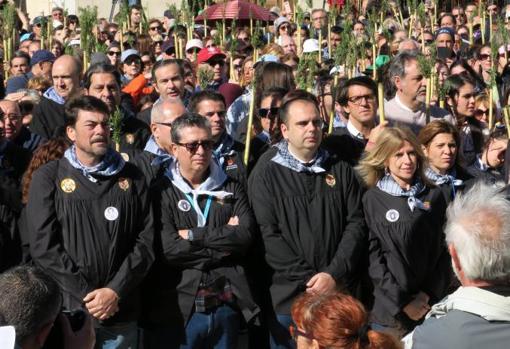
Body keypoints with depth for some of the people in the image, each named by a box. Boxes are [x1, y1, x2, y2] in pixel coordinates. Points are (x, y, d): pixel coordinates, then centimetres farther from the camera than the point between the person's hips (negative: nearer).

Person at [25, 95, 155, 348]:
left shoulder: (131, 177, 7)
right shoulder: (48, 178, 0)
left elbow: (146, 239, 2)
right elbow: (43, 246, -8)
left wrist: (116, 291, -10)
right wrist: (87, 294, -13)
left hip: (122, 313, 2)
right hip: (67, 310, -2)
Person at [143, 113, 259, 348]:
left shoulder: (231, 188, 9)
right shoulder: (162, 192, -3)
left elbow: (246, 235, -6)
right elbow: (168, 249, -15)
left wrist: (193, 235, -11)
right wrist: (224, 240, -8)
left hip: (227, 306, 3)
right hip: (179, 310, -3)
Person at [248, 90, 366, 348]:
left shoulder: (340, 171, 8)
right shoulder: (266, 174, -1)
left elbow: (356, 224, 2)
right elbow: (269, 235, -8)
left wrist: (335, 274, -11)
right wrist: (308, 279, -13)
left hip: (339, 294, 3)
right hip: (289, 297, -2)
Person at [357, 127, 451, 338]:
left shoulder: (434, 196, 7)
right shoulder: (373, 199, -3)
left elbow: (444, 250, 6)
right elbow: (372, 256, -6)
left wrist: (427, 295, -5)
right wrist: (403, 303, -11)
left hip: (432, 304, 3)